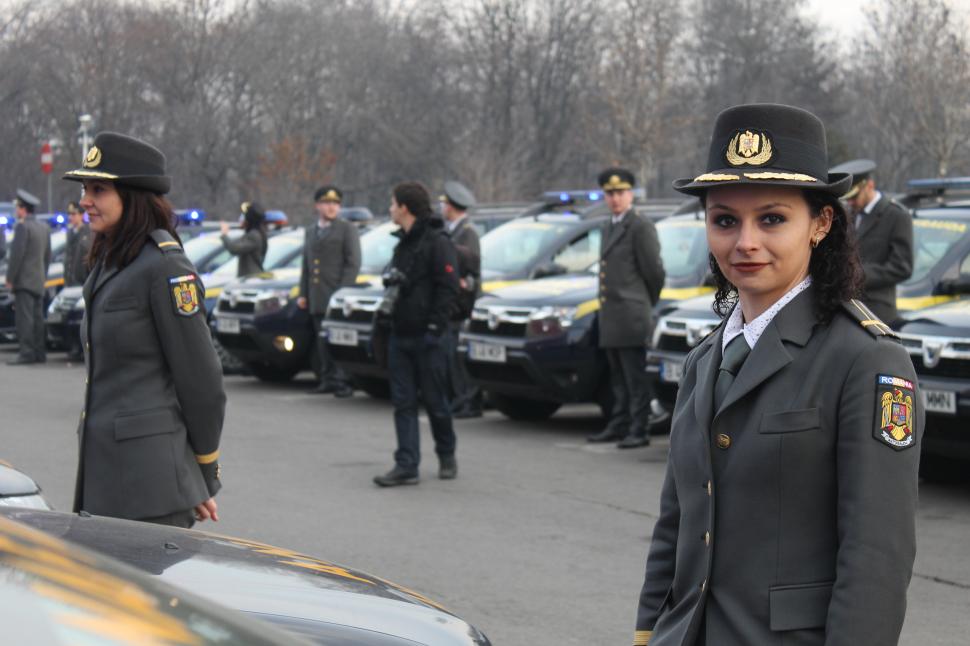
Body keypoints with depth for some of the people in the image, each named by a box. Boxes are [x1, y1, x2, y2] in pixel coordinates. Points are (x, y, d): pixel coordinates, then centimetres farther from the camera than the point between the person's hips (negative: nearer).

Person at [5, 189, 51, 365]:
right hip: (39, 281, 9)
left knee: (24, 318, -11)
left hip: (24, 280, -9)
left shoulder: (22, 227, -11)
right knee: (37, 318, 9)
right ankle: (39, 352, 9)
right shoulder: (44, 228, 14)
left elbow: (16, 254, -16)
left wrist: (10, 278, -11)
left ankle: (27, 353, -16)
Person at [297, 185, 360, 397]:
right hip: (317, 300, 6)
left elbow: (353, 263, -5)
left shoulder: (347, 229, 2)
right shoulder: (310, 231, 21)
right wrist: (303, 294, 14)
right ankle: (328, 380, 10)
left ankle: (344, 382, -10)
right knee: (322, 342, 6)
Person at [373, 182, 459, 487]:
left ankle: (447, 456, 22)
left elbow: (448, 288, -15)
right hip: (400, 335, 8)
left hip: (427, 337, -8)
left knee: (435, 401, 3)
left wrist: (434, 326, -19)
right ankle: (406, 466, 0)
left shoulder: (437, 242, -10)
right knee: (403, 403, 2)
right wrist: (390, 277, 6)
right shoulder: (403, 243, 17)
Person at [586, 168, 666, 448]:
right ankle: (618, 426, 19)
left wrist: (648, 305, 5)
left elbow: (654, 272, -8)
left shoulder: (641, 227, -8)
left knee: (636, 379, -8)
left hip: (631, 317, -9)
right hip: (611, 318, 9)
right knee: (619, 380, 14)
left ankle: (639, 431, -7)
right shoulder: (613, 228, 20)